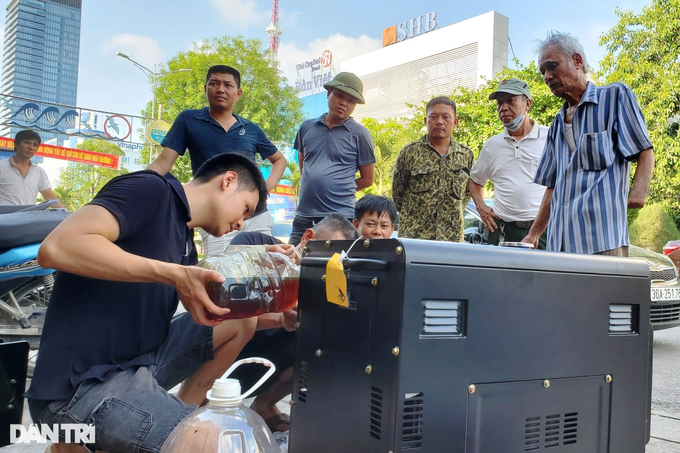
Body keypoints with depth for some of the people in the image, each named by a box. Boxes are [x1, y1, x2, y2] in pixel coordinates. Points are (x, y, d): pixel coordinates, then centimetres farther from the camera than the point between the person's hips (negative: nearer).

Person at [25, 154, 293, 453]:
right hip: (81, 386, -9)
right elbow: (56, 248, -25)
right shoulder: (151, 190, -11)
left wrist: (278, 318, 7)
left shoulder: (185, 241, 14)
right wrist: (174, 274, -27)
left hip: (139, 361, 9)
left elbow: (209, 313, 20)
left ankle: (176, 415, 9)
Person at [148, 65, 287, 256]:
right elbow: (164, 162, -2)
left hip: (257, 216, 3)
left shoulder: (251, 129, 9)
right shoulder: (189, 120, 3)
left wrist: (269, 184, 3)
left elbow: (279, 159, 22)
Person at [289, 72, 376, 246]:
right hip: (304, 216, 4)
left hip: (340, 217, -4)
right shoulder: (307, 127, 13)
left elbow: (367, 179, 6)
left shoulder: (359, 134, 2)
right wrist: (310, 189, 13)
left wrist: (336, 189, 6)